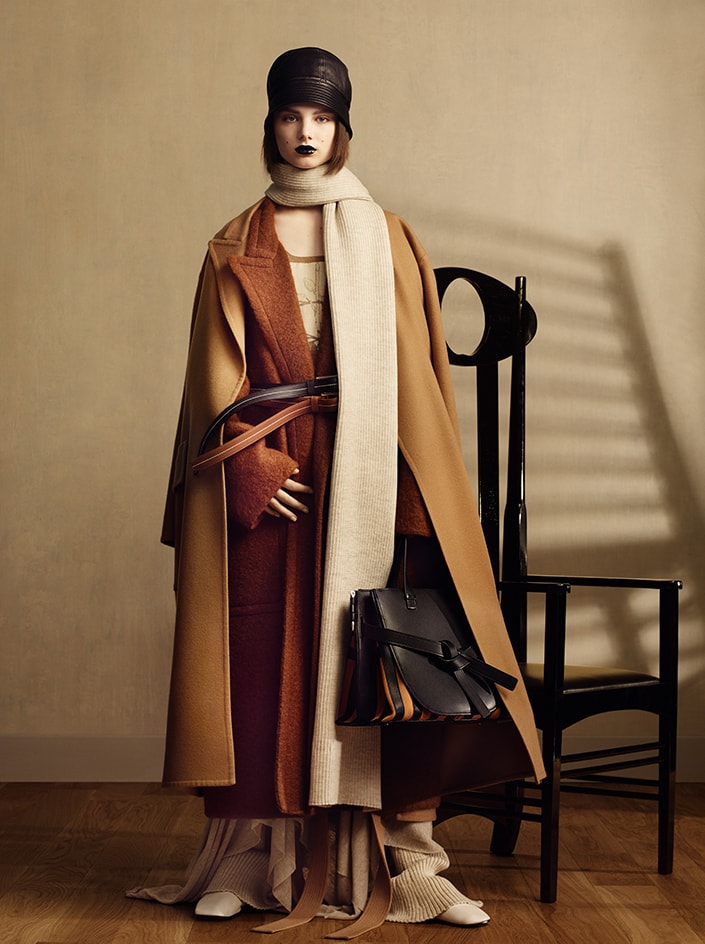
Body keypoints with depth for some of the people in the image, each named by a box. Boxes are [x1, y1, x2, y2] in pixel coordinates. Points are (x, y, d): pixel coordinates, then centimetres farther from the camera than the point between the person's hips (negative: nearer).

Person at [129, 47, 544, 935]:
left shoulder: (386, 238, 11)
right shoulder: (234, 249, 12)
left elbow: (415, 372, 5)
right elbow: (219, 374, 5)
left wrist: (415, 494, -4)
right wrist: (253, 463, -10)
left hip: (364, 476, 0)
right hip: (265, 477, 1)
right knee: (262, 656, -1)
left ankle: (405, 858, 1)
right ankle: (256, 861, 6)